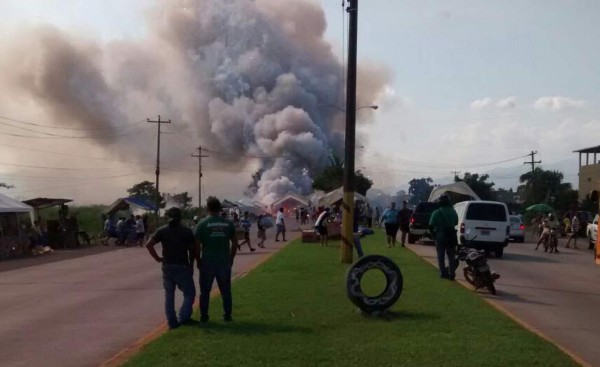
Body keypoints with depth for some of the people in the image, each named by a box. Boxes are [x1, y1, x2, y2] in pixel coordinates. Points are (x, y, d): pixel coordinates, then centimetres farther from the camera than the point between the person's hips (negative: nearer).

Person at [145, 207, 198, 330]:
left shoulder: (162, 231, 3)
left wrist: (157, 258, 2)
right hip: (182, 267, -3)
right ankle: (183, 317, -3)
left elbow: (148, 244, -5)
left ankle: (172, 322, 9)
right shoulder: (187, 231, -3)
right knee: (189, 293, 8)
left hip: (167, 267, 3)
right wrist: (193, 262, 4)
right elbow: (194, 249, -6)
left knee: (169, 295, 11)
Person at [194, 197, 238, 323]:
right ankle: (227, 315, 13)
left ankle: (204, 317, 10)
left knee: (205, 291, 7)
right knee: (225, 291, 11)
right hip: (224, 262, 2)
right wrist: (231, 258, 14)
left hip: (207, 262, -2)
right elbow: (234, 242, 5)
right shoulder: (228, 223, 2)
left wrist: (198, 260, 2)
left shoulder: (202, 224, -7)